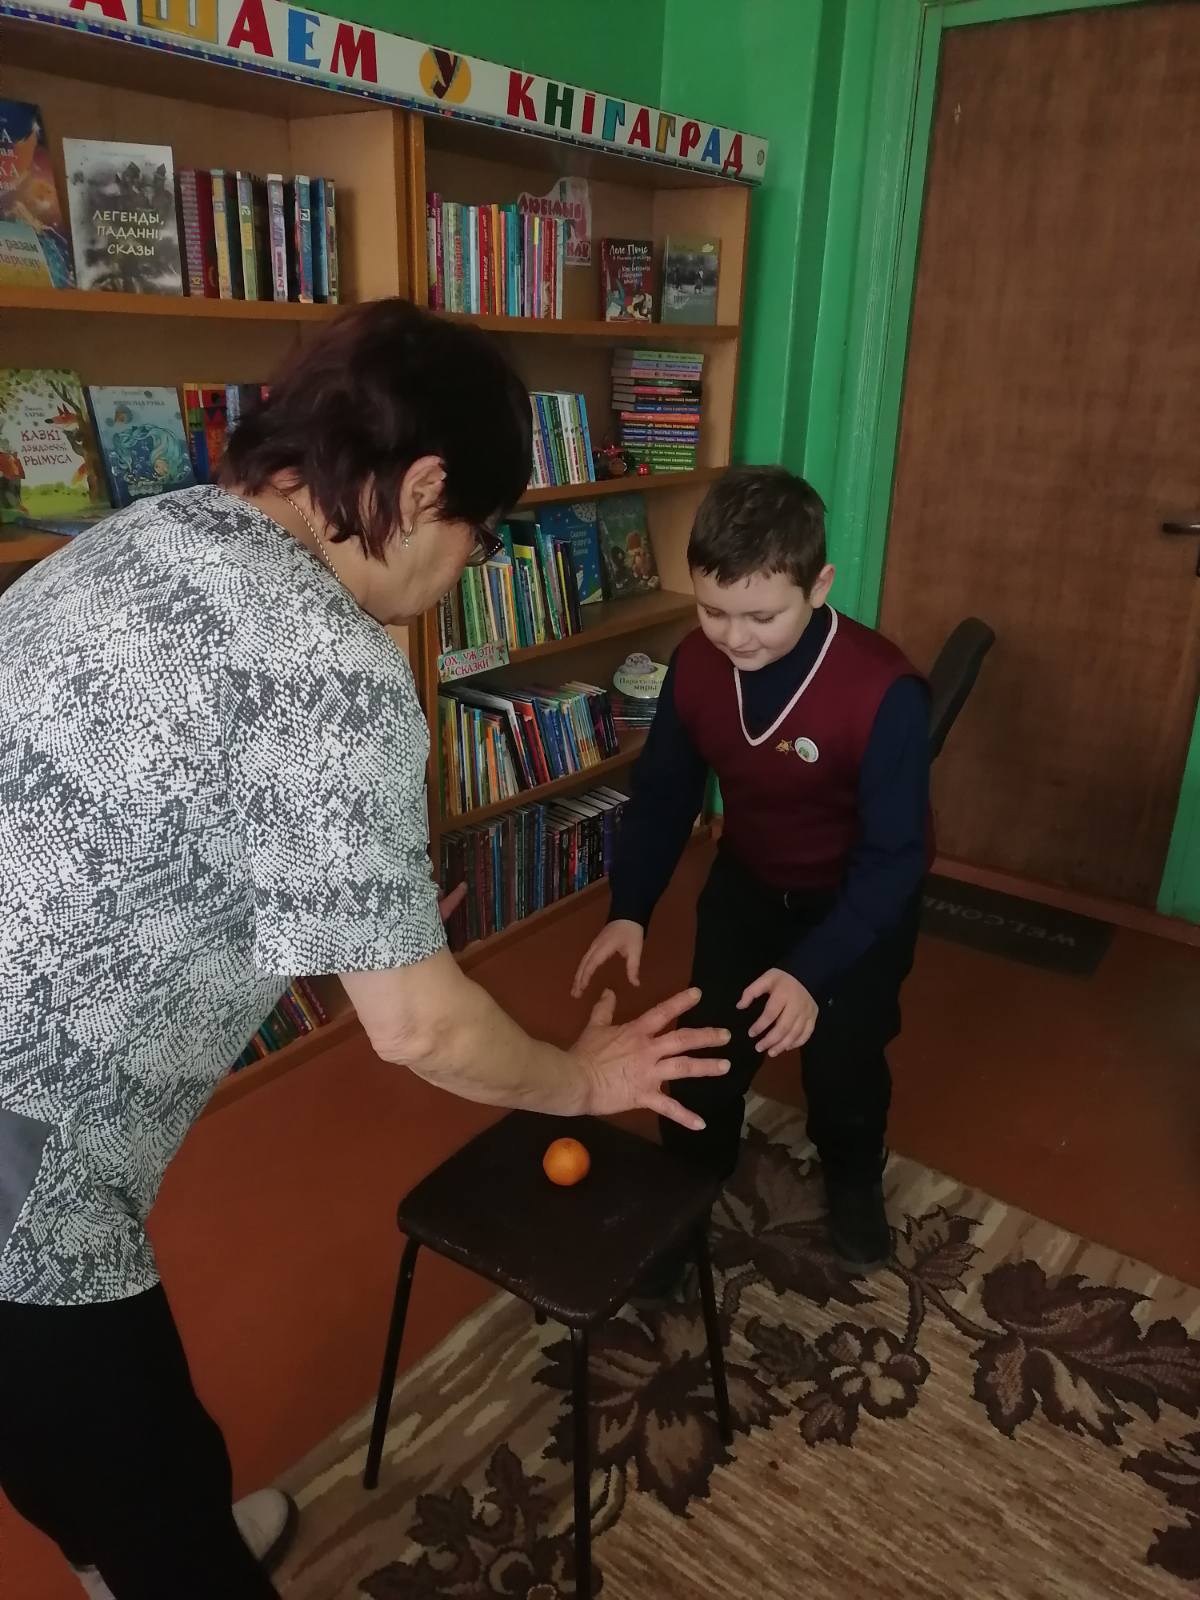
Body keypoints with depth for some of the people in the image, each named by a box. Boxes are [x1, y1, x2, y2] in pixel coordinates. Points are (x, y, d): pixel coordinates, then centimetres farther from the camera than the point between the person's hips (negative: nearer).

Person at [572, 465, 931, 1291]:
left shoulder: (884, 691, -33)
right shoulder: (695, 664, -19)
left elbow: (893, 855, -29)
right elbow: (663, 793, -7)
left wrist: (811, 972, -39)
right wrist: (630, 909, -19)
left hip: (863, 896, -3)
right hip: (750, 881, 4)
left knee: (841, 1056, -5)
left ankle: (853, 1180, 31)